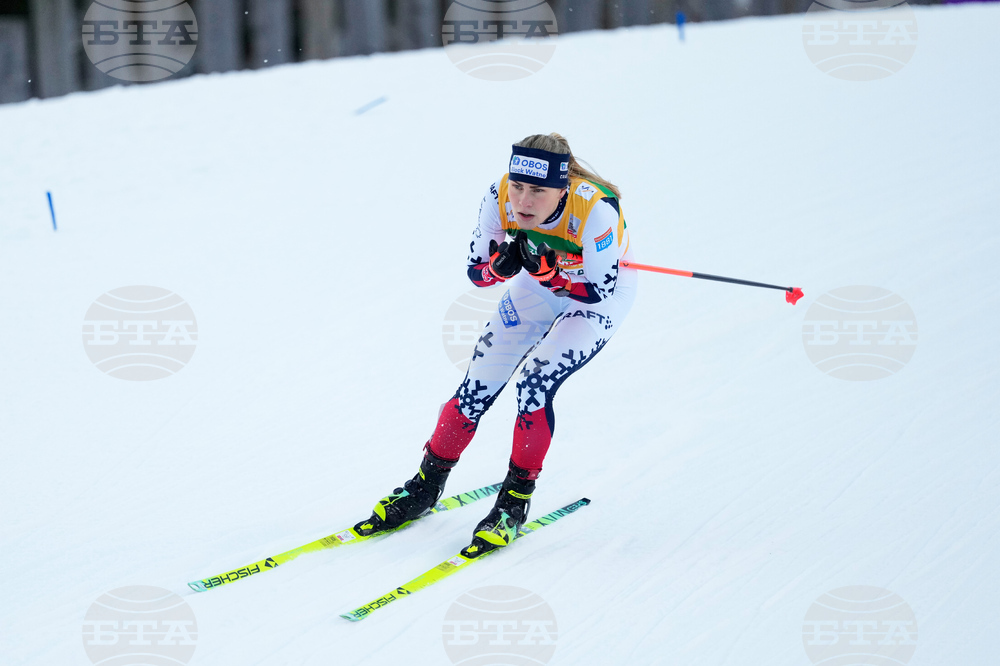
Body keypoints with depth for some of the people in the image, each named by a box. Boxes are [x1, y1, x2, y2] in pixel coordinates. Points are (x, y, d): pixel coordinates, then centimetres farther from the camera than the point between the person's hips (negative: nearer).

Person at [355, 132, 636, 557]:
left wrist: (543, 269, -45)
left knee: (534, 385, -22)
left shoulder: (594, 211, -39)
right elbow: (476, 272, -17)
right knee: (478, 386, 0)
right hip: (538, 284, 4)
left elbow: (597, 292, -32)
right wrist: (504, 264, -39)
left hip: (603, 292, -4)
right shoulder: (500, 198, -28)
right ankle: (426, 487, 20)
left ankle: (515, 503, -4)